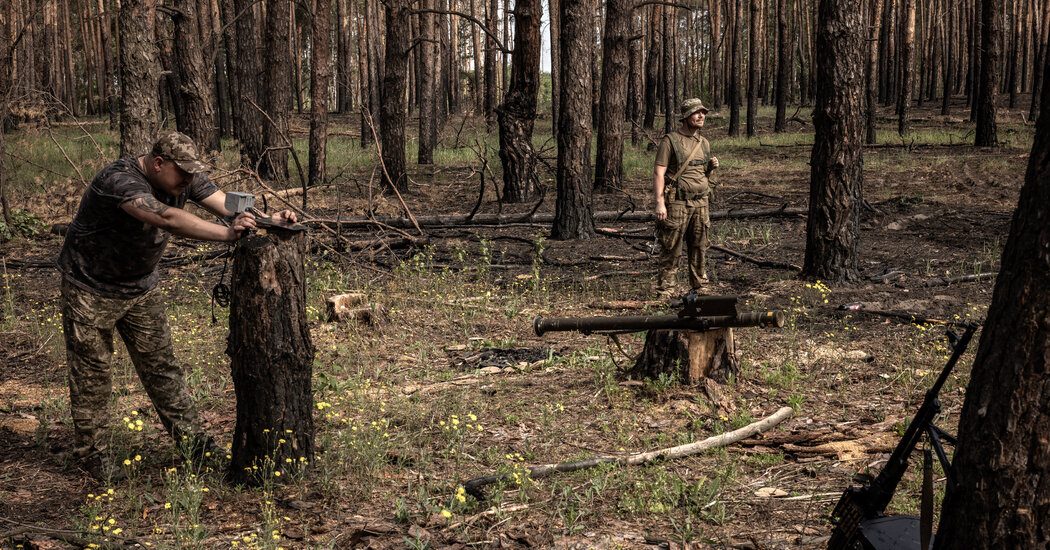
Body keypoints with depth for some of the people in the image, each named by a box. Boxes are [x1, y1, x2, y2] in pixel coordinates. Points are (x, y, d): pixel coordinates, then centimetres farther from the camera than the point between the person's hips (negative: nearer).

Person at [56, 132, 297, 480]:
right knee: (92, 373, 4)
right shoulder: (118, 180, -34)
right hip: (91, 289, -6)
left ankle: (192, 439, 15)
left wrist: (267, 219, -38)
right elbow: (167, 218, -48)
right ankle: (90, 451, 18)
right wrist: (226, 235, -55)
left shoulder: (186, 178, -9)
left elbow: (227, 205, -18)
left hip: (141, 286, 6)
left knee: (160, 363, 8)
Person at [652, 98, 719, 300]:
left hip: (700, 202, 6)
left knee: (700, 248, 10)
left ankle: (700, 288, 21)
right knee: (671, 250, -4)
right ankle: (665, 291, 1)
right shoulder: (670, 141, -5)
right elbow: (659, 173, -10)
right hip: (677, 203, -6)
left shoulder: (704, 143, 15)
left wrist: (711, 167, 2)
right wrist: (660, 202, -18)